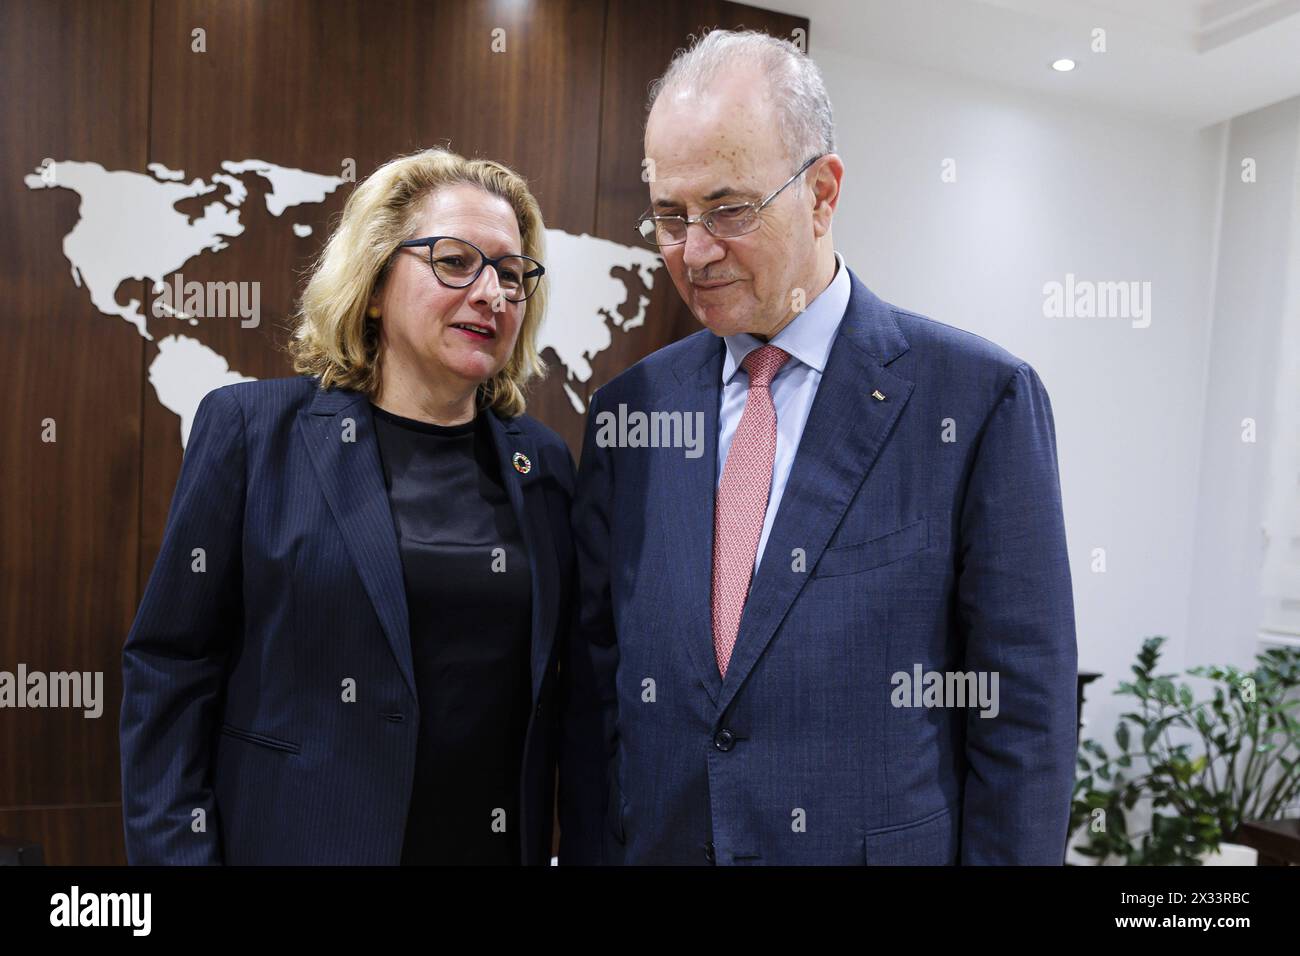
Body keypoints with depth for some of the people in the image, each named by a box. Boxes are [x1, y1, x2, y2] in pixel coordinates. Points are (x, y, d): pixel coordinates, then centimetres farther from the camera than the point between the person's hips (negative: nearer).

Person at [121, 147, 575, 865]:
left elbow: (548, 687, 5)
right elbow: (170, 669, -6)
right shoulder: (251, 429, -7)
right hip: (298, 838, -2)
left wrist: (568, 845, 2)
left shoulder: (544, 462, 1)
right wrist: (176, 849, -10)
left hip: (501, 843, 3)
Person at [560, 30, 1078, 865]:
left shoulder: (980, 397, -11)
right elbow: (596, 681, 2)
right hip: (654, 839, 4)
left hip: (879, 839, -2)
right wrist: (588, 851, 1)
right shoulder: (628, 409, -1)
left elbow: (1021, 710, -10)